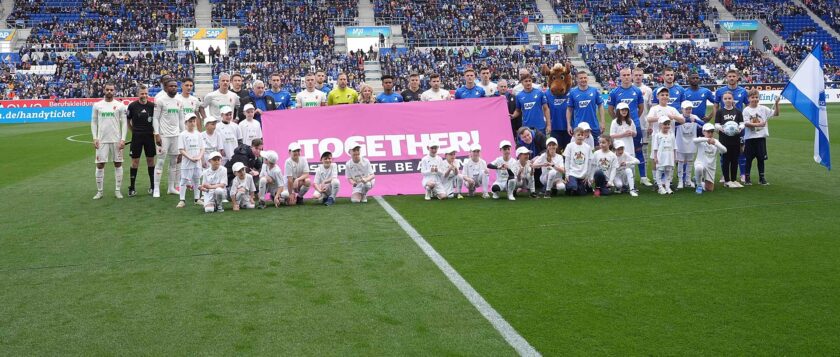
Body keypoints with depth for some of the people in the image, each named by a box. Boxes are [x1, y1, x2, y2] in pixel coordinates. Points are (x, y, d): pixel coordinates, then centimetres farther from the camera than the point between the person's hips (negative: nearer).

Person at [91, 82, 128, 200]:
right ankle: (99, 191, 10)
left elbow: (124, 123, -1)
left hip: (116, 140, -1)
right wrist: (95, 138, -2)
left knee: (118, 164, 4)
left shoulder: (120, 105, 1)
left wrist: (123, 139, -9)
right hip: (102, 140, 1)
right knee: (100, 164, 1)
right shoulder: (97, 105, 5)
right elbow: (94, 122, 8)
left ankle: (118, 190, 12)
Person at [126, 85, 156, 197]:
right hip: (137, 137, -1)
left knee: (150, 160, 7)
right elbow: (127, 121, 7)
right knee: (135, 161, 1)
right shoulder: (132, 106, -4)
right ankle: (132, 188, 8)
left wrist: (155, 131, -1)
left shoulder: (152, 105, -1)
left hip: (149, 136, 1)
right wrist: (134, 131, 5)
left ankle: (152, 185, 17)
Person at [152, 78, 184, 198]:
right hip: (164, 135, -5)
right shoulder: (160, 100, -6)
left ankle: (171, 187, 15)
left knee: (174, 161, 8)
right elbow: (155, 118, -7)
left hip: (176, 135, 6)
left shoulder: (179, 101, 11)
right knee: (161, 161, -4)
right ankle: (156, 189, 0)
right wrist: (156, 135, -13)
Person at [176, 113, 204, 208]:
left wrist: (199, 157, -9)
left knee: (197, 180, 11)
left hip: (197, 162, 4)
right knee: (184, 180, -2)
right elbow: (181, 150, -10)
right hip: (186, 162, -4)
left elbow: (202, 148, 8)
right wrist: (190, 158, -17)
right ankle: (182, 200, 3)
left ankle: (196, 199, 21)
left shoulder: (198, 134, 8)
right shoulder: (183, 135, -5)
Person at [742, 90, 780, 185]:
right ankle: (747, 178, 14)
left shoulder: (763, 109, 4)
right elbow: (746, 123, -13)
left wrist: (776, 103, -11)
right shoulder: (746, 110, -4)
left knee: (761, 158, 7)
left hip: (761, 137, 2)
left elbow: (776, 113, 1)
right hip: (750, 138, -2)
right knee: (749, 158, 5)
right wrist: (758, 124, -23)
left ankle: (761, 177, 17)